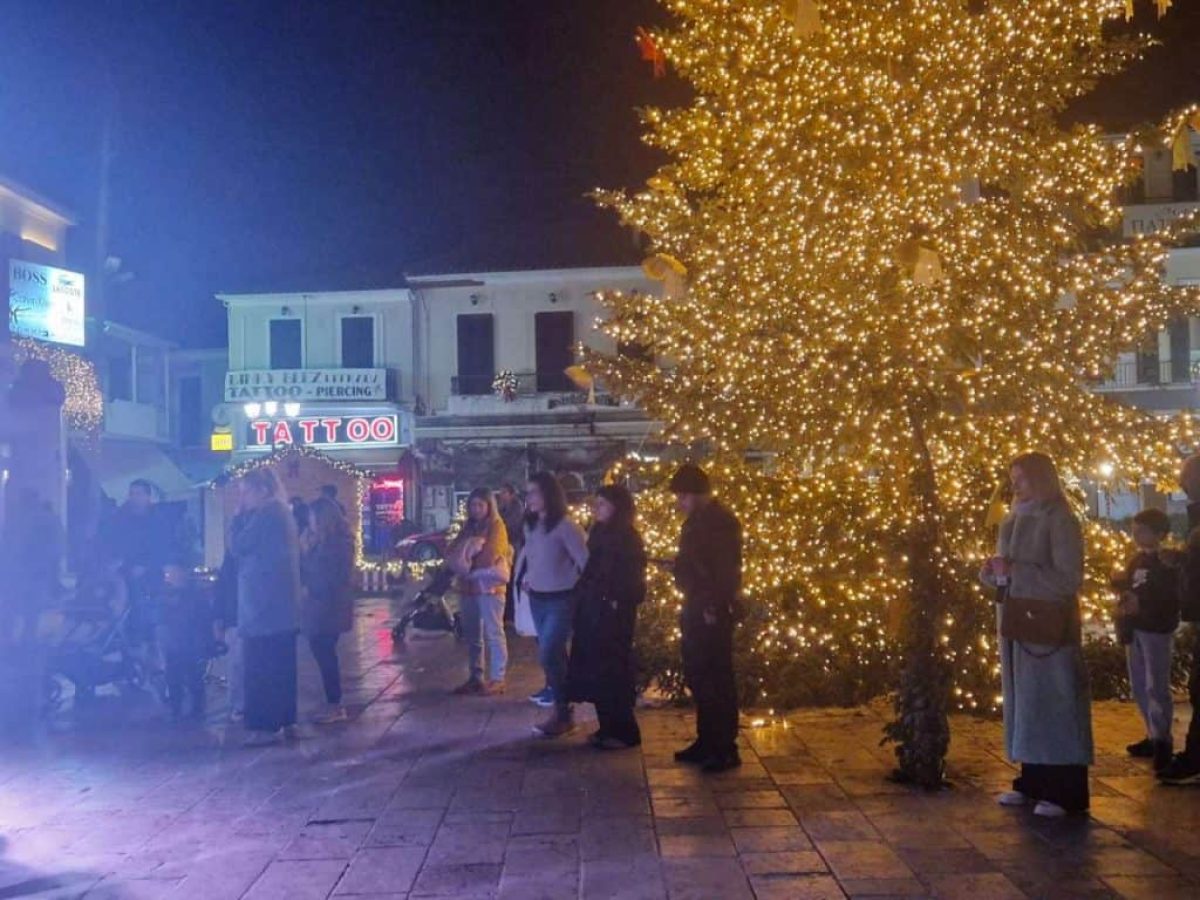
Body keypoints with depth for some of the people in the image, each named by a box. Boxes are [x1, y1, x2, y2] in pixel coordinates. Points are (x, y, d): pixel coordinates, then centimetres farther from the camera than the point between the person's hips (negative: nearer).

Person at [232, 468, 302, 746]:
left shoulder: (266, 514, -12)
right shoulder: (282, 512, 16)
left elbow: (239, 547, -11)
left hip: (263, 601, -10)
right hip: (283, 602, 10)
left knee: (260, 667, -7)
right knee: (280, 664, 12)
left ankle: (265, 726, -5)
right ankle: (285, 720, 17)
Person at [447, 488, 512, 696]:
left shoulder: (497, 526, -4)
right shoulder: (468, 527, 17)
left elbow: (489, 556, -16)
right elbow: (451, 552, 10)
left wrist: (468, 562, -5)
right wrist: (462, 562, -10)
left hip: (489, 586, -7)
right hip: (468, 586, 7)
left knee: (493, 634, -4)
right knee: (472, 635, 11)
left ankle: (497, 679, -1)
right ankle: (475, 677, 19)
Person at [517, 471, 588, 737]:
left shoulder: (565, 526, -16)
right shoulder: (531, 525, 7)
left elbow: (585, 560, -18)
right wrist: (525, 575, 10)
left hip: (561, 599, -7)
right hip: (537, 598, 7)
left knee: (548, 655, -12)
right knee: (553, 655, 12)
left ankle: (562, 714, -1)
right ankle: (562, 709, 21)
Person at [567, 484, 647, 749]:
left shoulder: (627, 538, -11)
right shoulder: (599, 533, 13)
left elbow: (631, 578, -15)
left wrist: (616, 602, -19)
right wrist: (582, 598, 11)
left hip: (613, 613, -8)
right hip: (593, 611, 8)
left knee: (612, 670, -3)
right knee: (596, 670, 10)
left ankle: (625, 732, 7)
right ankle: (608, 728, 20)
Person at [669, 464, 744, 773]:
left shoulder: (722, 521, -13)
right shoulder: (696, 520, 14)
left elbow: (727, 569, -18)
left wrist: (715, 607, -20)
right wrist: (691, 603, 13)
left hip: (713, 611, -9)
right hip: (696, 608, 9)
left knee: (717, 679, -4)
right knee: (697, 678, 13)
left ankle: (726, 750, 3)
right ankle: (706, 742, 23)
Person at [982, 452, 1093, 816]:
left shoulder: (1059, 520, -10)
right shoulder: (1015, 519, 12)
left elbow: (1069, 579, -16)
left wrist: (1014, 570, -20)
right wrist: (994, 571, -3)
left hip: (1049, 629, -7)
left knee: (1052, 705, -2)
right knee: (1023, 703, 10)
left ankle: (1064, 792, 7)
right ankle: (1032, 783, 19)